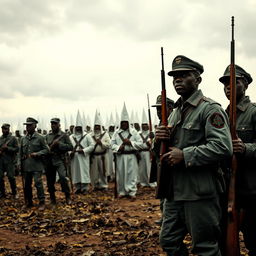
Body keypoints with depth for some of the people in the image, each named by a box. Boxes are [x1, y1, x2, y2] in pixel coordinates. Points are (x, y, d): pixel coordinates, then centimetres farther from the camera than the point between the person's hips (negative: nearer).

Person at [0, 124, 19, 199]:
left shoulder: (13, 138, 2)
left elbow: (16, 149, -4)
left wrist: (7, 148, -15)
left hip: (9, 161, -4)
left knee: (11, 177, -4)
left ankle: (14, 193, 9)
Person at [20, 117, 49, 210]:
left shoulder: (40, 138, -2)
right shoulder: (23, 139, 11)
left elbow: (46, 149, -1)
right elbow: (21, 153, 17)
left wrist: (37, 153, -16)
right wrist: (21, 165, 13)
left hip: (37, 165, -5)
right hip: (26, 166, 5)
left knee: (38, 183, -11)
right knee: (27, 184, 9)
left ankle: (42, 202, 0)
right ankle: (29, 202, 22)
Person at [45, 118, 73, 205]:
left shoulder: (64, 135, 0)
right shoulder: (47, 136, 11)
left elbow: (70, 147, -6)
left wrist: (59, 144, -16)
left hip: (60, 161, -4)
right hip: (49, 161, 4)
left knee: (63, 178, -19)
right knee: (50, 180, 7)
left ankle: (68, 197, -5)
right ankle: (52, 198, 23)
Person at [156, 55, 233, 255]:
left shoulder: (210, 109, -10)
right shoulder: (175, 112, 16)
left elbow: (223, 148, -22)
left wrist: (184, 156, -21)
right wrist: (160, 139, -1)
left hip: (199, 192, -8)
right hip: (174, 191, 8)